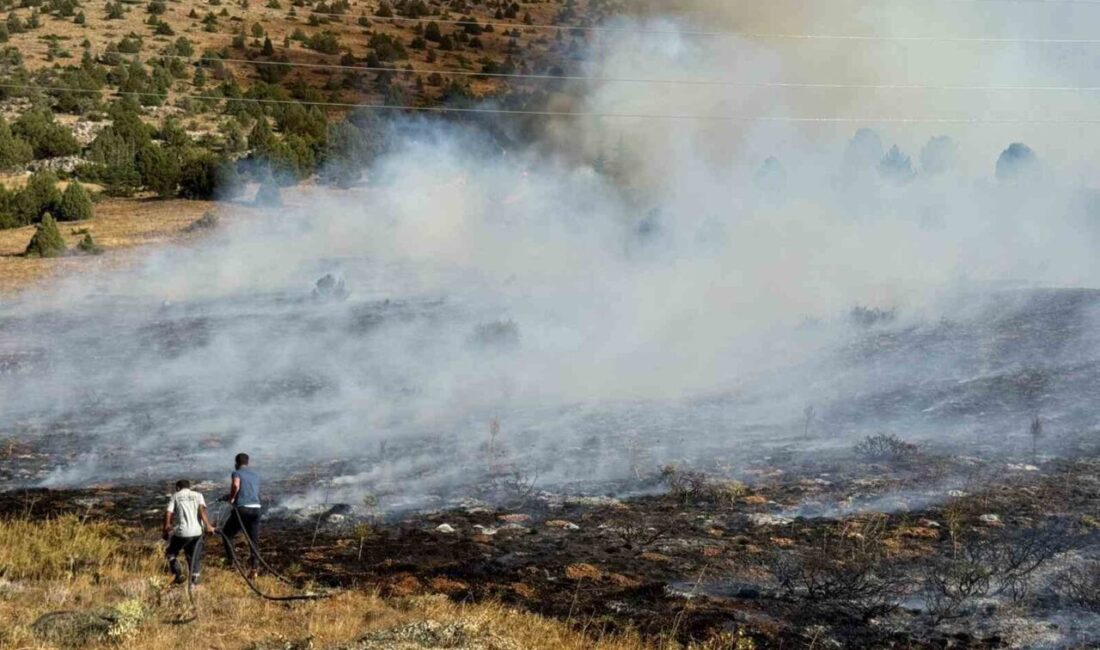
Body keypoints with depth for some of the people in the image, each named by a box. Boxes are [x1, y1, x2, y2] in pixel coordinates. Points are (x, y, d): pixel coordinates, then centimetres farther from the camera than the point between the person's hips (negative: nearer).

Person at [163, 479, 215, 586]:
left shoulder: (175, 496, 10)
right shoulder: (198, 495, 13)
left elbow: (168, 514, 1)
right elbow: (201, 510, -5)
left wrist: (165, 530, 11)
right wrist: (207, 525, -10)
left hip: (182, 533, -2)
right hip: (197, 532, 2)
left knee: (171, 553, 18)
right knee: (195, 557, 16)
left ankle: (179, 574, 3)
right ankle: (194, 579, 5)